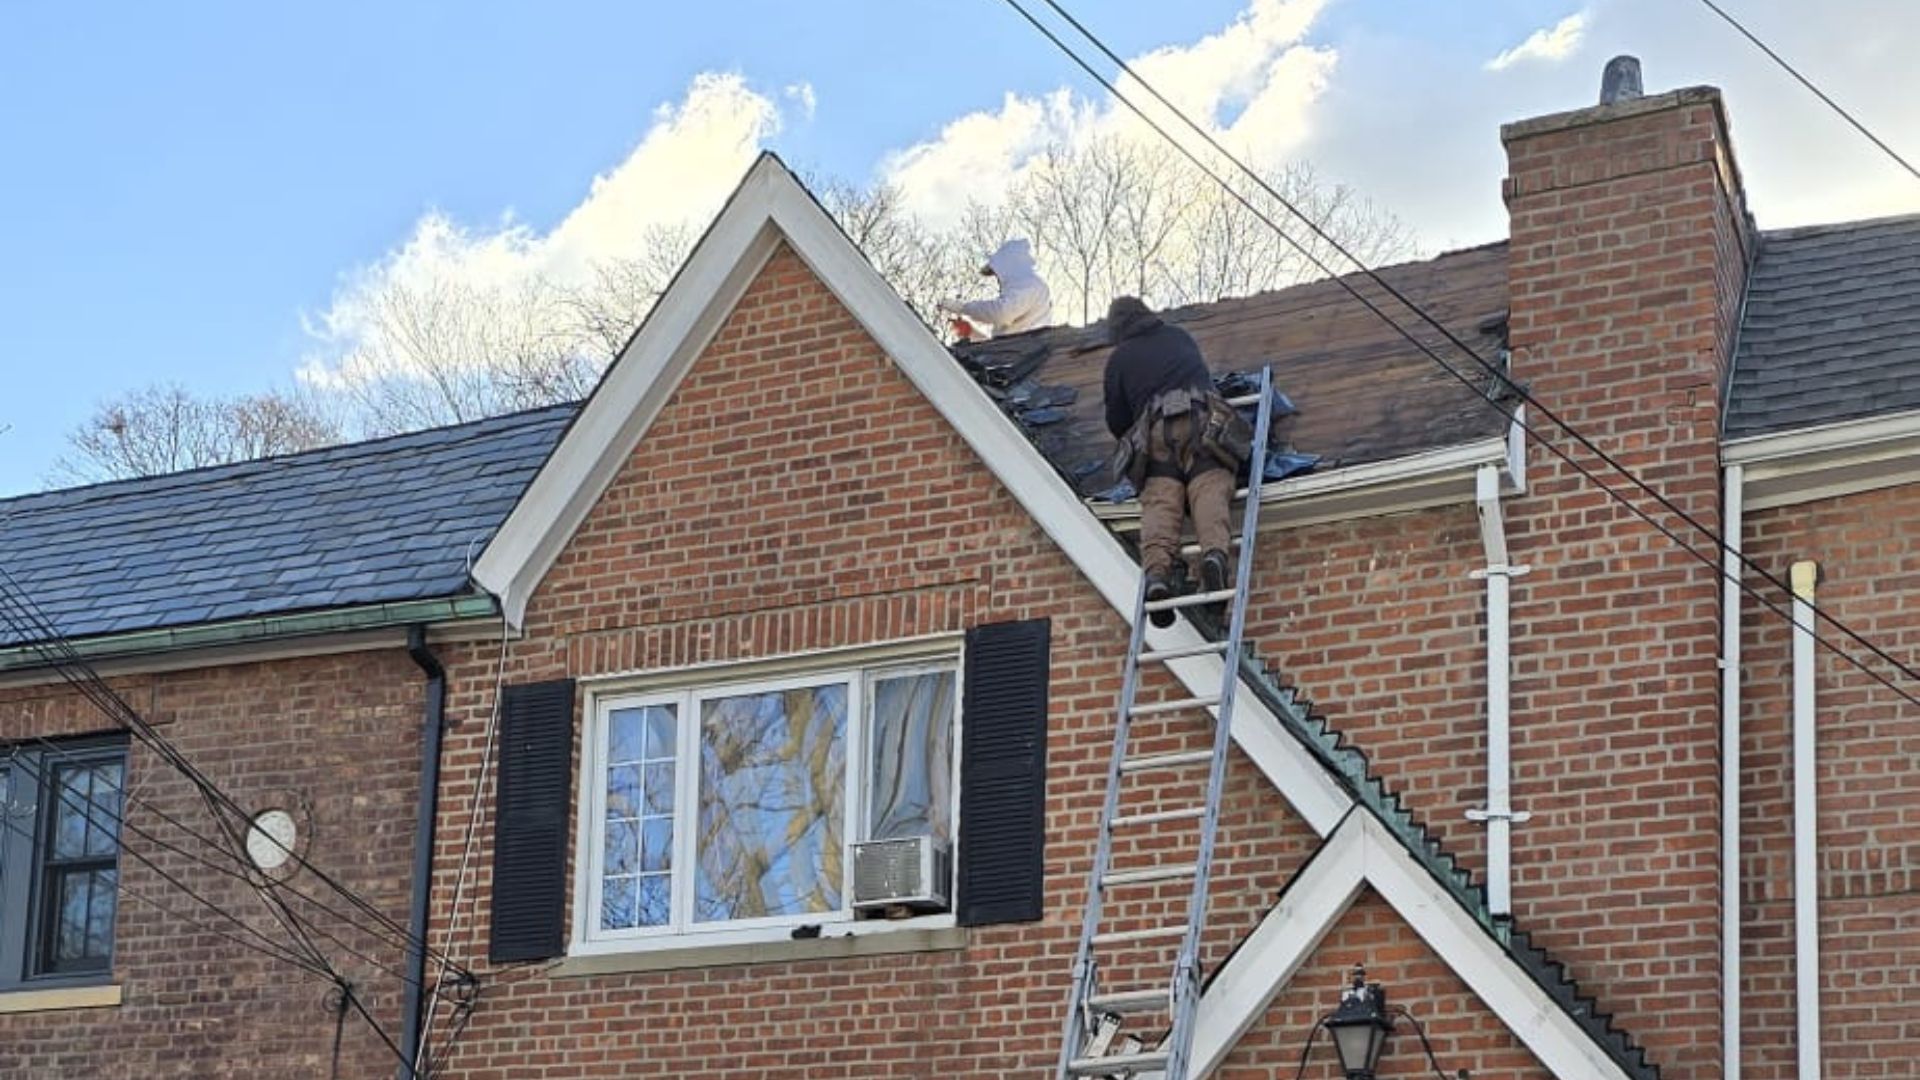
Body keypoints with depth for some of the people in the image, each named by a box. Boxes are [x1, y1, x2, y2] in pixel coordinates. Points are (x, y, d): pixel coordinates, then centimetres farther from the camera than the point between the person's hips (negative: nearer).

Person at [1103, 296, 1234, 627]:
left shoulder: (1120, 357, 25)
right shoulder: (1180, 337, 33)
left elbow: (1117, 421, 25)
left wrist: (1132, 439, 46)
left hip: (1156, 428, -1)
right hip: (1202, 415, 1)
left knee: (1160, 500, -15)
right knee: (1210, 487, -16)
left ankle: (1156, 571, -39)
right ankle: (1214, 550, -45)